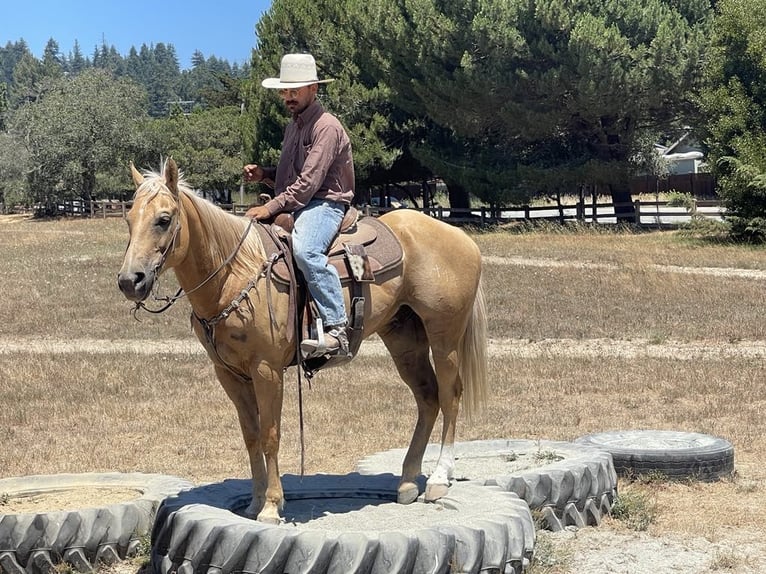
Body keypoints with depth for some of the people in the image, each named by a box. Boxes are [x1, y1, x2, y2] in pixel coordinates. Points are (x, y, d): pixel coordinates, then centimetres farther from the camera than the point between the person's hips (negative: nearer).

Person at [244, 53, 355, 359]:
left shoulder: (326, 126, -11)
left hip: (324, 203, -10)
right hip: (293, 205, 10)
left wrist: (271, 207, -21)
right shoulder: (293, 126, 20)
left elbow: (308, 182, -19)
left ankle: (336, 329, -38)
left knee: (305, 249, -37)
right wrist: (263, 174, 8)